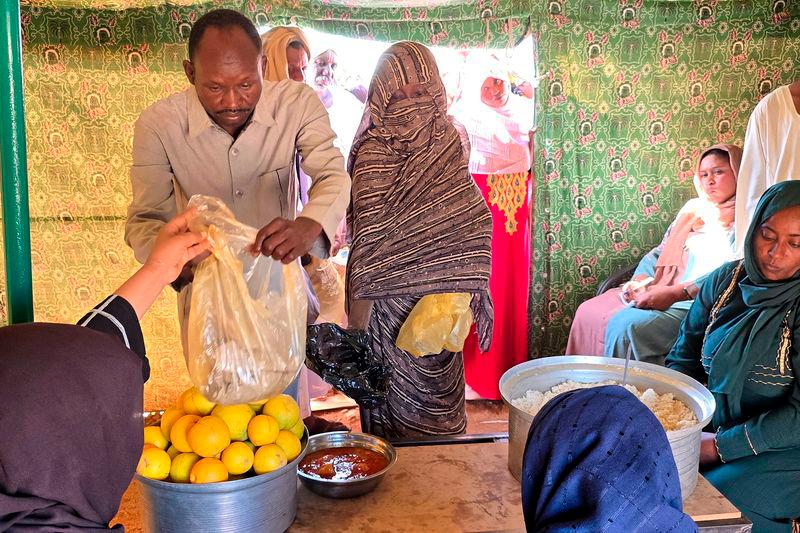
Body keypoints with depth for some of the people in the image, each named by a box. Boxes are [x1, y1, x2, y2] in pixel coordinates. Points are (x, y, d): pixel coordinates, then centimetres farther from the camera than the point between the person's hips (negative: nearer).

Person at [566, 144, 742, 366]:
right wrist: (640, 280, 2)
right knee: (588, 312, -10)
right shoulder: (693, 207, 21)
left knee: (626, 325, -30)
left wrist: (675, 293, -22)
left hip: (695, 302, -7)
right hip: (654, 291, 7)